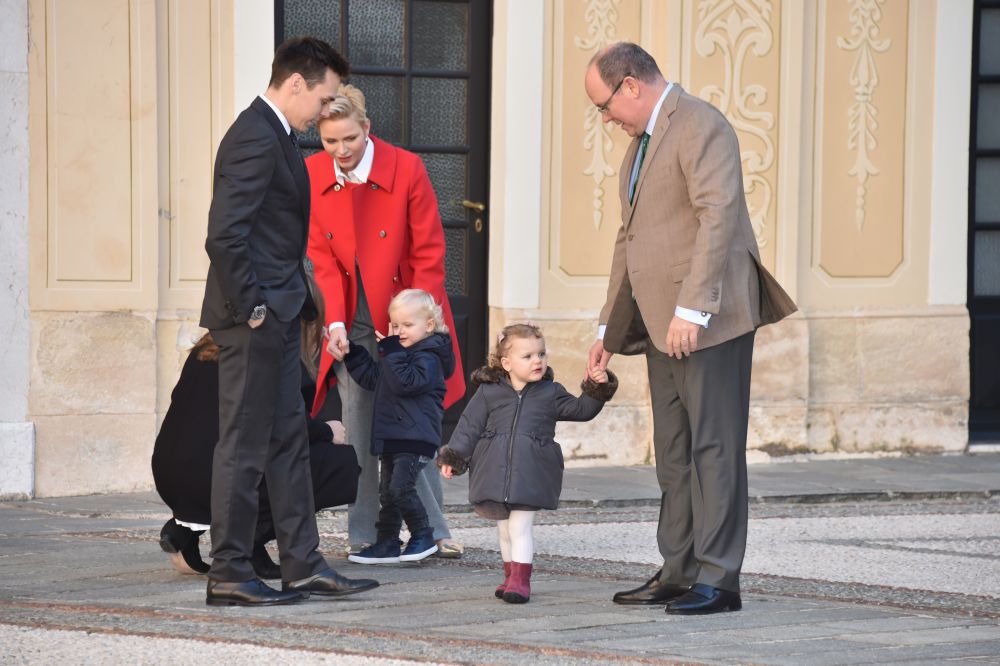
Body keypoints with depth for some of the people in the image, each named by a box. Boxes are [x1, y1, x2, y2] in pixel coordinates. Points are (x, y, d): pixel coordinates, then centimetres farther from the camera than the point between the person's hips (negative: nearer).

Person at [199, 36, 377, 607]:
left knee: (289, 441, 12)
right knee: (245, 446, -4)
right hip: (255, 319, -10)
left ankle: (303, 565, 18)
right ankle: (230, 576, 1)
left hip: (276, 316, 10)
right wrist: (250, 308, -19)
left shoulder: (276, 136, 16)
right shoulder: (256, 138, -17)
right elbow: (225, 234, -24)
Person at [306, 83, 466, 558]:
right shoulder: (312, 176, -4)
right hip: (352, 321, 2)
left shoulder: (406, 169, -12)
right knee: (358, 430, 0)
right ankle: (364, 535, 5)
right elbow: (322, 257, 0)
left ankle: (432, 532, 7)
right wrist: (335, 322, -13)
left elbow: (429, 255, -7)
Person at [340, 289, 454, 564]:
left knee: (400, 487, -17)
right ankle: (387, 543, 16)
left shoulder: (428, 357, -12)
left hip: (416, 438, -10)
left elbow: (405, 382, -26)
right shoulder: (398, 354, 18)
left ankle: (423, 536, -3)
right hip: (391, 437, 10)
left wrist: (392, 351, -22)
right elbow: (372, 378, 26)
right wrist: (352, 354, 18)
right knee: (387, 490, 10)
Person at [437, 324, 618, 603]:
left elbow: (581, 410, 9)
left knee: (520, 528, -8)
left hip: (530, 475, -2)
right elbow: (469, 427, 4)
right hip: (494, 472, 2)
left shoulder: (550, 393, 6)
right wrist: (453, 458, -1)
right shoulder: (488, 393, 3)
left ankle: (520, 580, -6)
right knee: (504, 529, 13)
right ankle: (511, 575, 26)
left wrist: (597, 389, -6)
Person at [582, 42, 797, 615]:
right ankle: (679, 573, 14)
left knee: (714, 446, -8)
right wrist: (608, 330, 24)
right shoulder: (642, 142, 21)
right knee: (674, 454, 10)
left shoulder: (700, 126, -10)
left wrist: (692, 310, -26)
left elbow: (719, 216, -21)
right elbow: (630, 238, 26)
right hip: (663, 327, 10)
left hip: (709, 320, -10)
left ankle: (718, 579, -7)